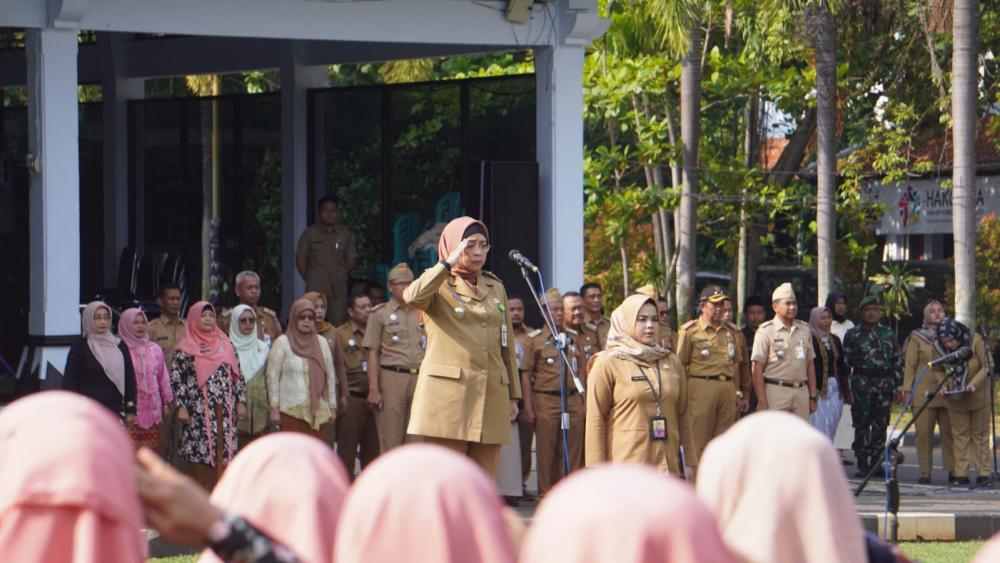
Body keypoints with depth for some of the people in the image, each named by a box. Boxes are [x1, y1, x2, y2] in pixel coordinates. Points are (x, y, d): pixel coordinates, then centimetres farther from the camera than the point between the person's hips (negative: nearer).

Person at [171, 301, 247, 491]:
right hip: (198, 409, -3)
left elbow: (237, 375, 14)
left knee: (221, 455, -1)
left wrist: (241, 402, 7)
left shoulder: (226, 344, 12)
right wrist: (181, 407, -11)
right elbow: (176, 379, -3)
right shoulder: (184, 349, 1)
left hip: (223, 409, 3)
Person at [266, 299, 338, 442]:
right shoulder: (282, 343, 1)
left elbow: (331, 376, 14)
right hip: (291, 412, -4)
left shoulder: (321, 342, 13)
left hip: (319, 412, 4)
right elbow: (272, 376, -2)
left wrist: (333, 408, 10)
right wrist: (274, 408, -7)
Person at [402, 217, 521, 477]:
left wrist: (513, 396, 15)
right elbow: (412, 297, -20)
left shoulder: (496, 288, 19)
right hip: (449, 394, -5)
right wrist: (449, 263, -16)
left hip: (491, 395, 5)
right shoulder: (439, 285, 5)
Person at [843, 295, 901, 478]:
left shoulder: (888, 334, 14)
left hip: (885, 383, 2)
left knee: (880, 425, 3)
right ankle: (862, 464, -1)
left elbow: (897, 360, 15)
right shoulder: (853, 335, 6)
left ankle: (877, 462, 9)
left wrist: (898, 384, 9)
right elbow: (847, 360, 3)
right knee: (862, 425, -4)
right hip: (862, 383, -2)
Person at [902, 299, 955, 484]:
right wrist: (906, 390, -5)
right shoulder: (916, 337, 7)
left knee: (949, 431, -3)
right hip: (924, 391, -2)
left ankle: (952, 470, 2)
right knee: (924, 432, -3)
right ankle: (925, 472, 1)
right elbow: (909, 365, 3)